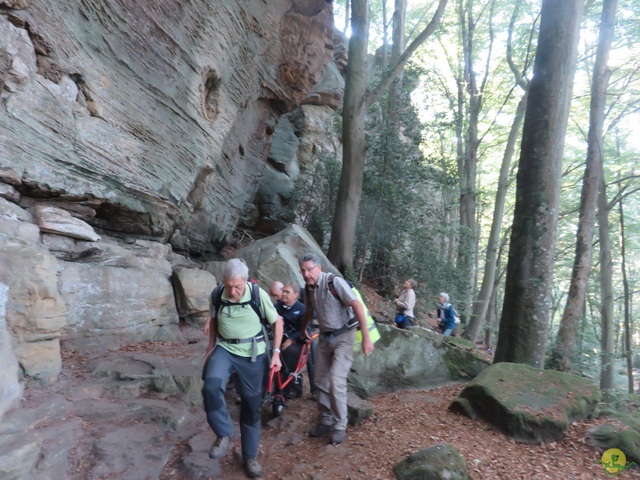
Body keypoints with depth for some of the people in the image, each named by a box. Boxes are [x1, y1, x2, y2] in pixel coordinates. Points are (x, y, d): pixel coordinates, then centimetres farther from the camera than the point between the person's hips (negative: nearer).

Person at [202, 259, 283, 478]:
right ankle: (224, 435, -5)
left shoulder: (258, 294, -18)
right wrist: (211, 347, 9)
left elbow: (277, 321, -6)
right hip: (225, 349, 1)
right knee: (211, 386, -27)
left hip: (252, 353, -1)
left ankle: (250, 456, 26)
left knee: (251, 403, 7)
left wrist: (276, 353, -8)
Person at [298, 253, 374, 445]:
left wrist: (366, 338, -26)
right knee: (321, 381, 9)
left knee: (336, 380, -14)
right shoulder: (308, 289, 2)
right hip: (325, 337, 7)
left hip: (343, 336, -7)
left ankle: (340, 426, 3)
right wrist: (303, 331, 36)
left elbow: (357, 306, -23)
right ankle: (326, 421, 26)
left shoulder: (334, 281, -20)